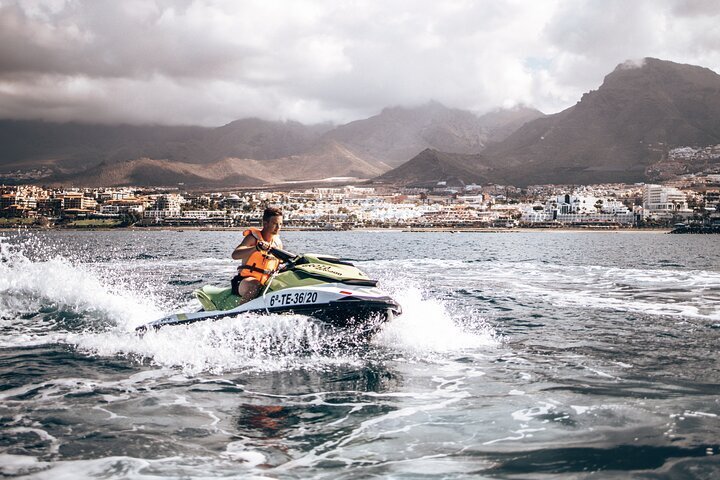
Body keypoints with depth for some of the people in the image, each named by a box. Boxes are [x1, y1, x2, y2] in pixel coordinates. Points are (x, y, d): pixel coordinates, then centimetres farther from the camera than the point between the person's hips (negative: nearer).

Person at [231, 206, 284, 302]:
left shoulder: (278, 242, 10)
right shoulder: (254, 237, -9)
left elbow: (279, 267, 21)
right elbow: (235, 255, -27)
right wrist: (257, 248, -42)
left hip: (266, 284, 7)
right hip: (247, 280, -7)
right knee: (253, 285, -39)